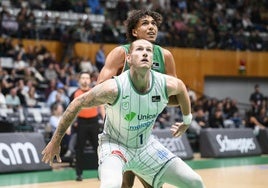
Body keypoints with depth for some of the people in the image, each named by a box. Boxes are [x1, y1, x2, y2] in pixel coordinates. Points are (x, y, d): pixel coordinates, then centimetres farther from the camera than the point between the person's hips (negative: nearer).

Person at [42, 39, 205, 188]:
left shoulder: (166, 84, -17)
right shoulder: (114, 88, -29)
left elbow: (181, 87, 8)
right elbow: (77, 104, -17)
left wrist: (187, 121, 20)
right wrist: (55, 142, -11)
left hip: (147, 145, 5)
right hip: (115, 144, -5)